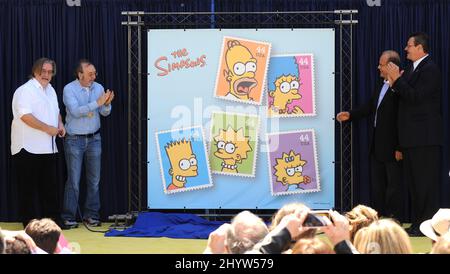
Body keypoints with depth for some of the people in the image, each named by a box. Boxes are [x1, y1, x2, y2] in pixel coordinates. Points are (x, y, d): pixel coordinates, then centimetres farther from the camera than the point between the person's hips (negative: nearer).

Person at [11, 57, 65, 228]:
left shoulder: (50, 89, 17)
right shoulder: (25, 90, -11)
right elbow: (25, 116, -23)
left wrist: (60, 124, 10)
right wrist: (48, 128, -20)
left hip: (48, 148, 8)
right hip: (29, 148, -8)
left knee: (50, 187, 11)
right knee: (29, 188, -2)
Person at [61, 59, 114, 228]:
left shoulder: (98, 87, 2)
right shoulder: (69, 89, -10)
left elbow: (105, 113, 2)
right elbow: (75, 111, -23)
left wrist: (107, 104, -20)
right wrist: (97, 103, -28)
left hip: (94, 138, 4)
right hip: (74, 140, -4)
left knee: (94, 180, 7)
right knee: (74, 181, -3)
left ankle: (91, 215, 16)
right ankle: (69, 218, 2)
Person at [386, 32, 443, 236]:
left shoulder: (430, 69, -13)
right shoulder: (412, 68, 16)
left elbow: (416, 97, -21)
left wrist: (397, 80, -17)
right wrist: (394, 84, -1)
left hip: (425, 136, -10)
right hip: (411, 136, 10)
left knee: (426, 182, -5)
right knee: (414, 181, 13)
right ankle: (417, 222, 20)